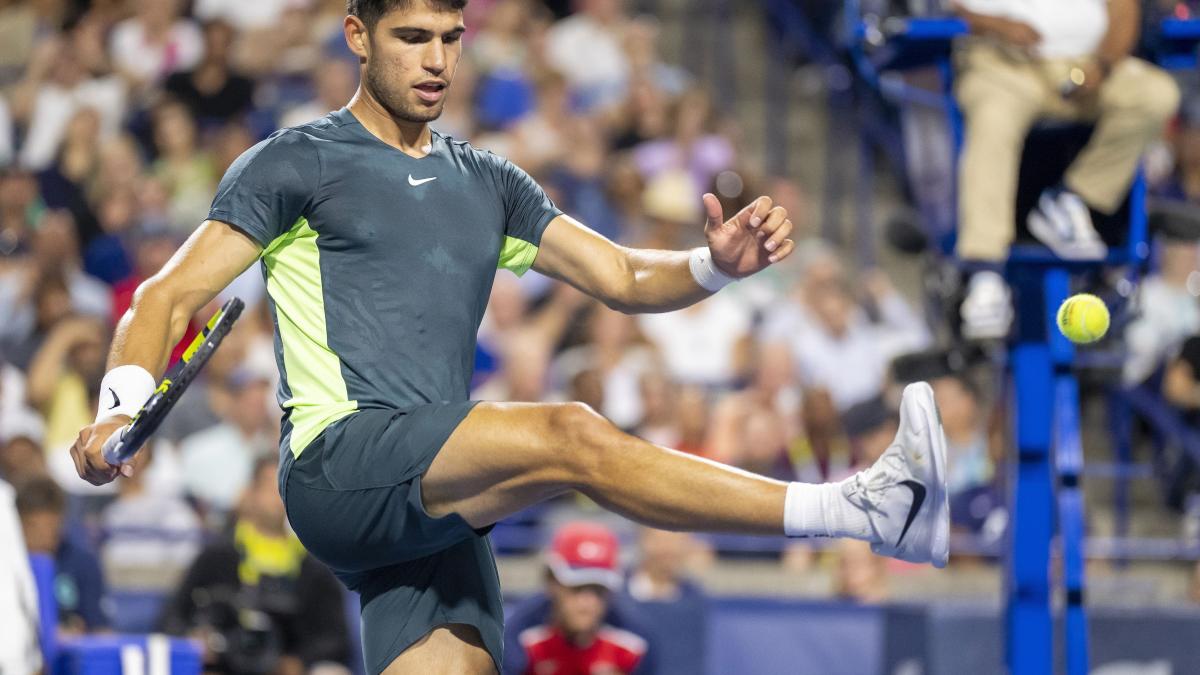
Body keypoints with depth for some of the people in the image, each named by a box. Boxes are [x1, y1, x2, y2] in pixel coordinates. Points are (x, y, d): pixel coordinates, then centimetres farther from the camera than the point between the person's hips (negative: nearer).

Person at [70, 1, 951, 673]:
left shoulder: (487, 185, 23)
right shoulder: (297, 165, 7)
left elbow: (624, 277, 19)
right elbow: (172, 296, 2)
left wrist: (717, 266, -2)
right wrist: (122, 410, -17)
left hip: (445, 502, 7)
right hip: (338, 465, -7)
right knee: (573, 435, -27)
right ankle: (870, 511, -38)